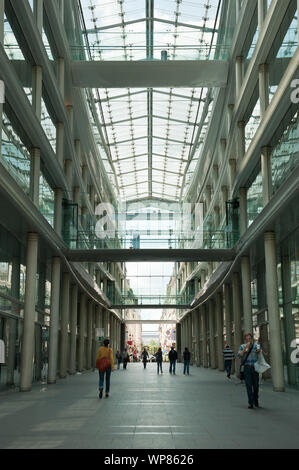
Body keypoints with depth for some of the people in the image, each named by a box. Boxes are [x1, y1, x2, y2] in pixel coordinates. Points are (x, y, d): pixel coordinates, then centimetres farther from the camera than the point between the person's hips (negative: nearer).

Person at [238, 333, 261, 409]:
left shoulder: (256, 345, 6)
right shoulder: (242, 346, 8)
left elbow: (259, 350, -15)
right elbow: (239, 355, -4)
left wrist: (259, 351, -38)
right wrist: (245, 348, -14)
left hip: (255, 367, 0)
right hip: (247, 368, 0)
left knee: (256, 385, 6)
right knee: (248, 385, -6)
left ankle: (256, 401, 26)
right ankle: (250, 402, -4)